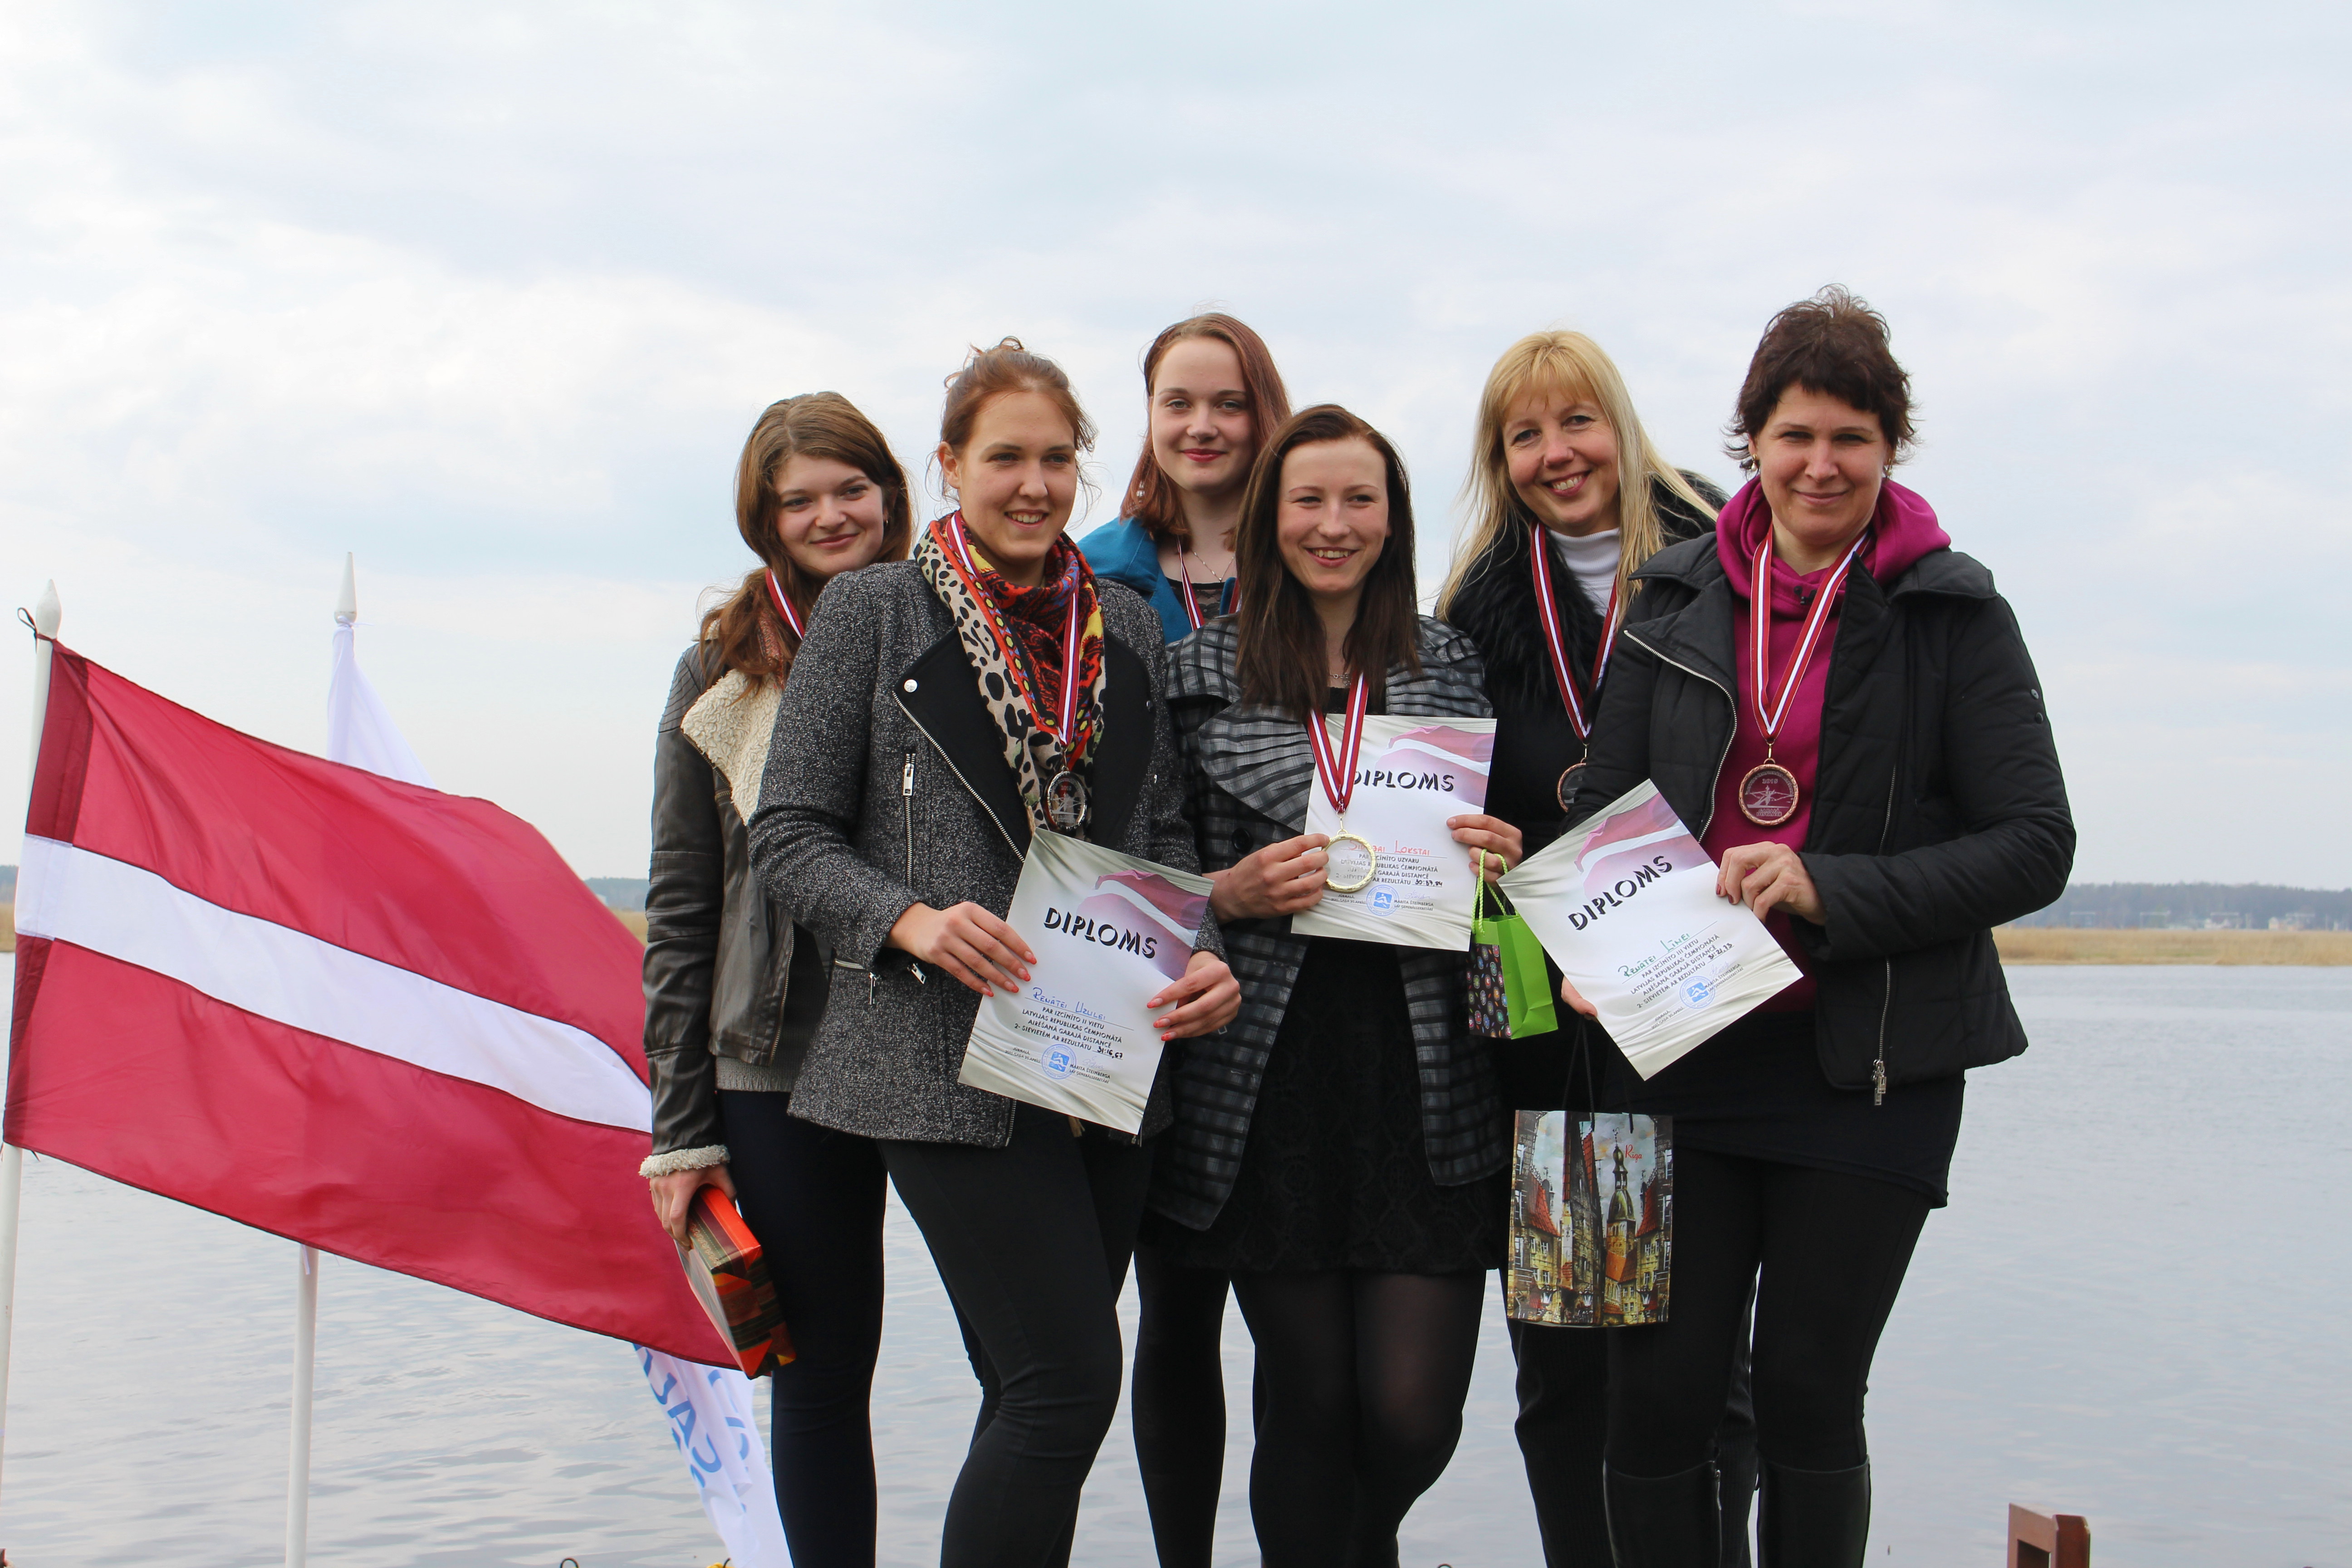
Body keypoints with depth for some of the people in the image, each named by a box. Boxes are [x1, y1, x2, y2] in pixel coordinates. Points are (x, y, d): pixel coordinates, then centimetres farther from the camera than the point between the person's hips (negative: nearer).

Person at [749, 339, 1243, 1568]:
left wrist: (1201, 958, -3)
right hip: (950, 1053, -5)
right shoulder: (873, 610, 2)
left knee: (1037, 1399, 9)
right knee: (1069, 1381, -12)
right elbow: (788, 837, 0)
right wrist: (911, 920, -18)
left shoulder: (1127, 624, 14)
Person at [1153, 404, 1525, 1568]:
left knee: (1413, 1412, -1)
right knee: (1308, 1400, 3)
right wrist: (1233, 893, -10)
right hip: (1269, 1075, -1)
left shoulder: (1449, 663, 11)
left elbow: (1497, 853, 18)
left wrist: (1502, 860, -3)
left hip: (1425, 1070, 1)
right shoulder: (1203, 672, 6)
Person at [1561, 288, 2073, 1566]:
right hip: (1681, 1047, 2)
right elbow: (1605, 804, 11)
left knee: (1808, 1399, 5)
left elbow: (2035, 846, -6)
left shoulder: (1955, 617, -1)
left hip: (1871, 1065, -2)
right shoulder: (1677, 601, 8)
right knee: (1657, 1397, 0)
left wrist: (1832, 889, -18)